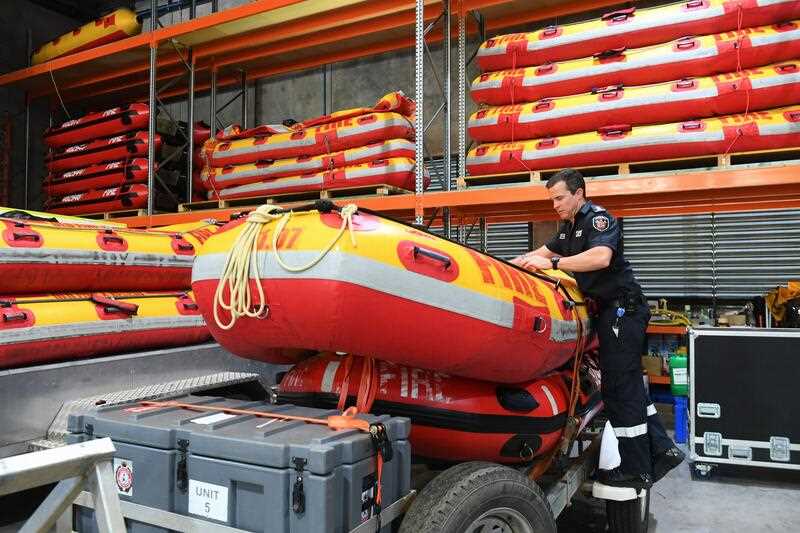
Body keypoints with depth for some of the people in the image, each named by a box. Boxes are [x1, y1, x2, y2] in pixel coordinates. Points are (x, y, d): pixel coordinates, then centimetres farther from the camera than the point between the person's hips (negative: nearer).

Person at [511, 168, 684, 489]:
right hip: (608, 311, 10)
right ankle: (662, 451, 22)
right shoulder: (569, 226, 16)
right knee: (628, 386, 13)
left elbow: (602, 257, -31)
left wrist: (552, 264, -33)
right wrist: (519, 261, 18)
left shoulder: (598, 218, -12)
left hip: (623, 309, -10)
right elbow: (548, 250, 32)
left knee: (620, 388, -7)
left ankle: (636, 471, 3)